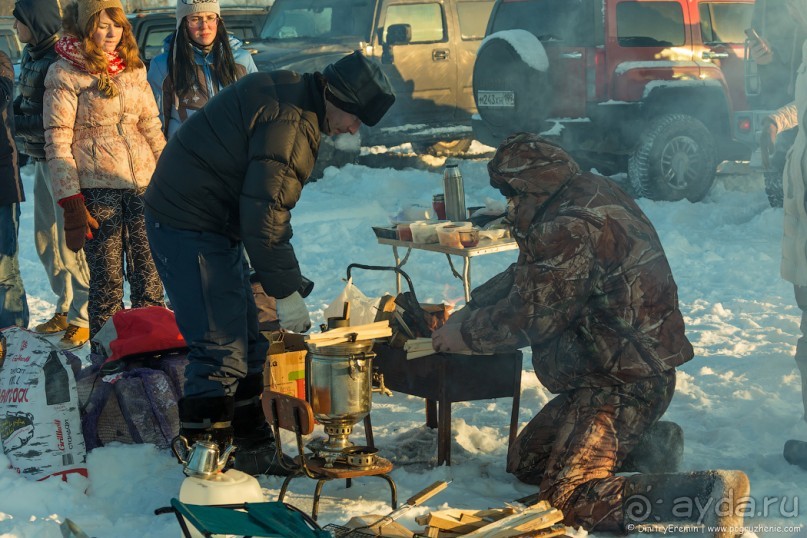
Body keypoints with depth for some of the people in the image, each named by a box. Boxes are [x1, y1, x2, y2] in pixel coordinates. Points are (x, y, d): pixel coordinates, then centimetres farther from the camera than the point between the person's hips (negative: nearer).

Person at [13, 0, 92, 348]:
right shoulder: (31, 55, 9)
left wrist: (15, 123, -17)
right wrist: (14, 110, -1)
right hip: (41, 159, 9)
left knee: (70, 243, -2)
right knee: (46, 240, 16)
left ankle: (84, 318, 10)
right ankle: (65, 309, 29)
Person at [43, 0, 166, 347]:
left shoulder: (132, 69, 13)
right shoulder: (64, 75, -3)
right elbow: (57, 142, -5)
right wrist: (71, 203, -11)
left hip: (143, 183, 5)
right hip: (97, 189, -4)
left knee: (150, 277, 4)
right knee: (107, 280, 0)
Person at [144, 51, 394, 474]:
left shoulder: (293, 99, 11)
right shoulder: (289, 121, -23)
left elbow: (267, 201, 17)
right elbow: (265, 213, -25)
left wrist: (283, 279, 16)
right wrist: (287, 292, -18)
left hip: (212, 226, 11)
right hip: (189, 228, -11)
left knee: (246, 342, 16)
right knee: (220, 348, -13)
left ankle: (251, 444, 27)